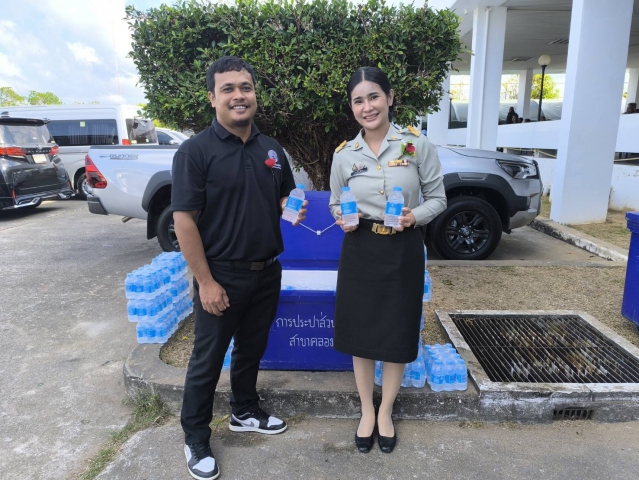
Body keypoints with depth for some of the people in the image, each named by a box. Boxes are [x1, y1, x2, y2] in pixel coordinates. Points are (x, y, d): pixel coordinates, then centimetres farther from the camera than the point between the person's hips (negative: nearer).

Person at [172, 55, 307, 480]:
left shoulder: (271, 149, 5)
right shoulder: (196, 150, -12)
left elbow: (284, 198, 18)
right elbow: (184, 220, -15)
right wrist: (206, 282, -18)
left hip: (267, 272, 5)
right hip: (222, 275, -5)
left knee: (252, 349, 21)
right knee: (208, 360, 10)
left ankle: (245, 413, 43)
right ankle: (196, 440, 30)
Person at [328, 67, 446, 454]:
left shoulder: (418, 145, -6)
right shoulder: (344, 154, 0)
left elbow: (438, 198, 0)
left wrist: (415, 216, -19)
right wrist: (342, 218, -10)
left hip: (403, 251, -1)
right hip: (360, 251, 2)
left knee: (398, 335, 10)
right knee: (360, 332, 10)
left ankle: (386, 412, 35)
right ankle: (367, 411, 34)